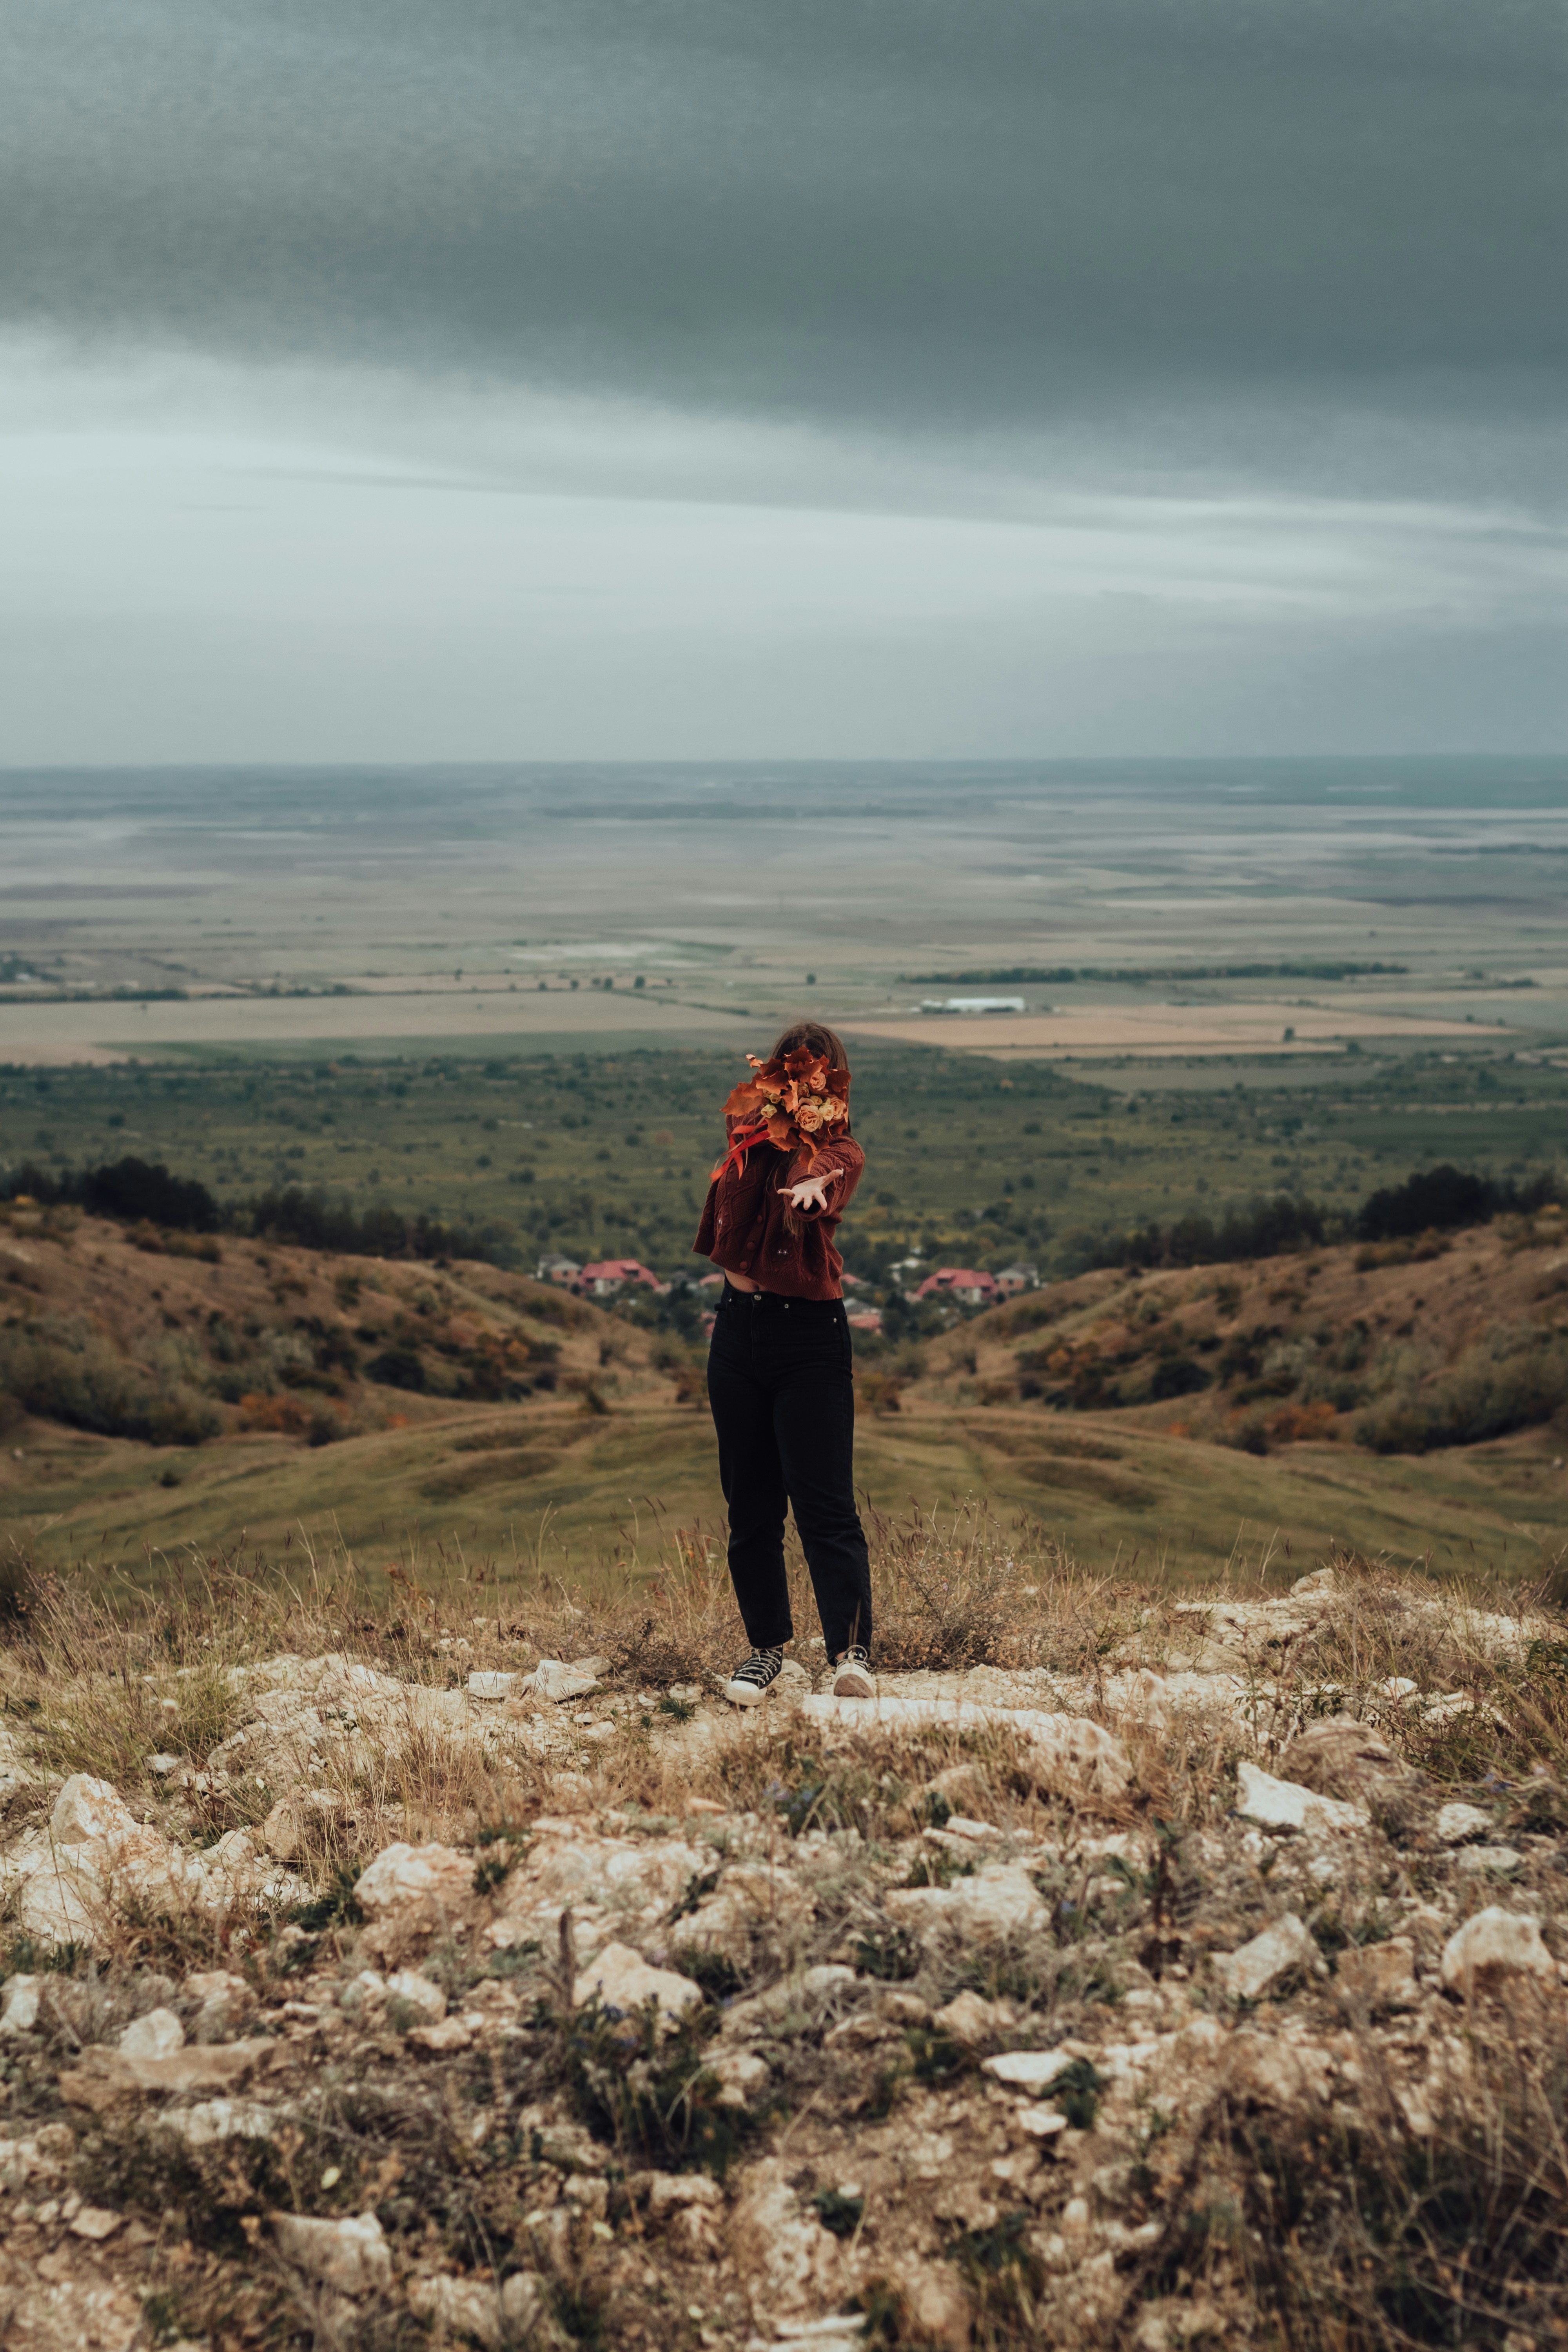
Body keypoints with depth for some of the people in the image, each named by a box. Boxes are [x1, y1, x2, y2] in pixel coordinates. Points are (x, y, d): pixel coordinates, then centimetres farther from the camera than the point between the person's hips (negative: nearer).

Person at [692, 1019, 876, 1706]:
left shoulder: (839, 1149, -2)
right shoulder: (748, 1128, 10)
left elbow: (822, 1177, -28)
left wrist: (813, 1189, -51)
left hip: (810, 1334, -4)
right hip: (739, 1326, 5)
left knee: (825, 1502, -12)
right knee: (750, 1504, 9)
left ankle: (851, 1652, -19)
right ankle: (766, 1648, 19)